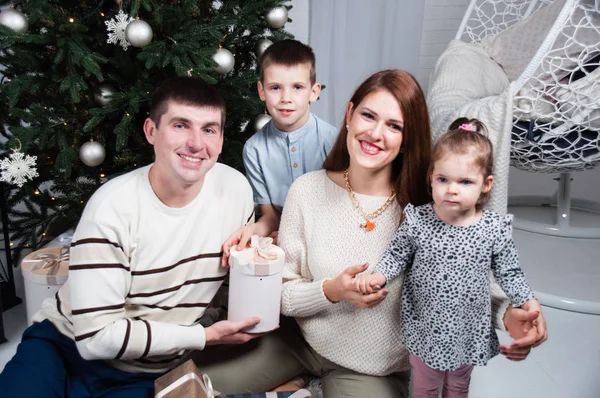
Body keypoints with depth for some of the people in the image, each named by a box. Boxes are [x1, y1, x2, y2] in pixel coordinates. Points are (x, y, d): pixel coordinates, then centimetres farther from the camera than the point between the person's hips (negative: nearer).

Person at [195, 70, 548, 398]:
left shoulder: (422, 209, -17)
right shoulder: (307, 190, -13)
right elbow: (280, 293, -8)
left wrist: (506, 310, -29)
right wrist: (330, 291, -27)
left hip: (372, 369, -1)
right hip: (303, 339, 2)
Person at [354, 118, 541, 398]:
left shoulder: (495, 229, -14)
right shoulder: (416, 221, -17)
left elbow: (508, 272, -3)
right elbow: (397, 256, -5)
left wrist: (528, 301, -16)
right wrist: (378, 276, -21)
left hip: (468, 330, 1)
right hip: (425, 328, -1)